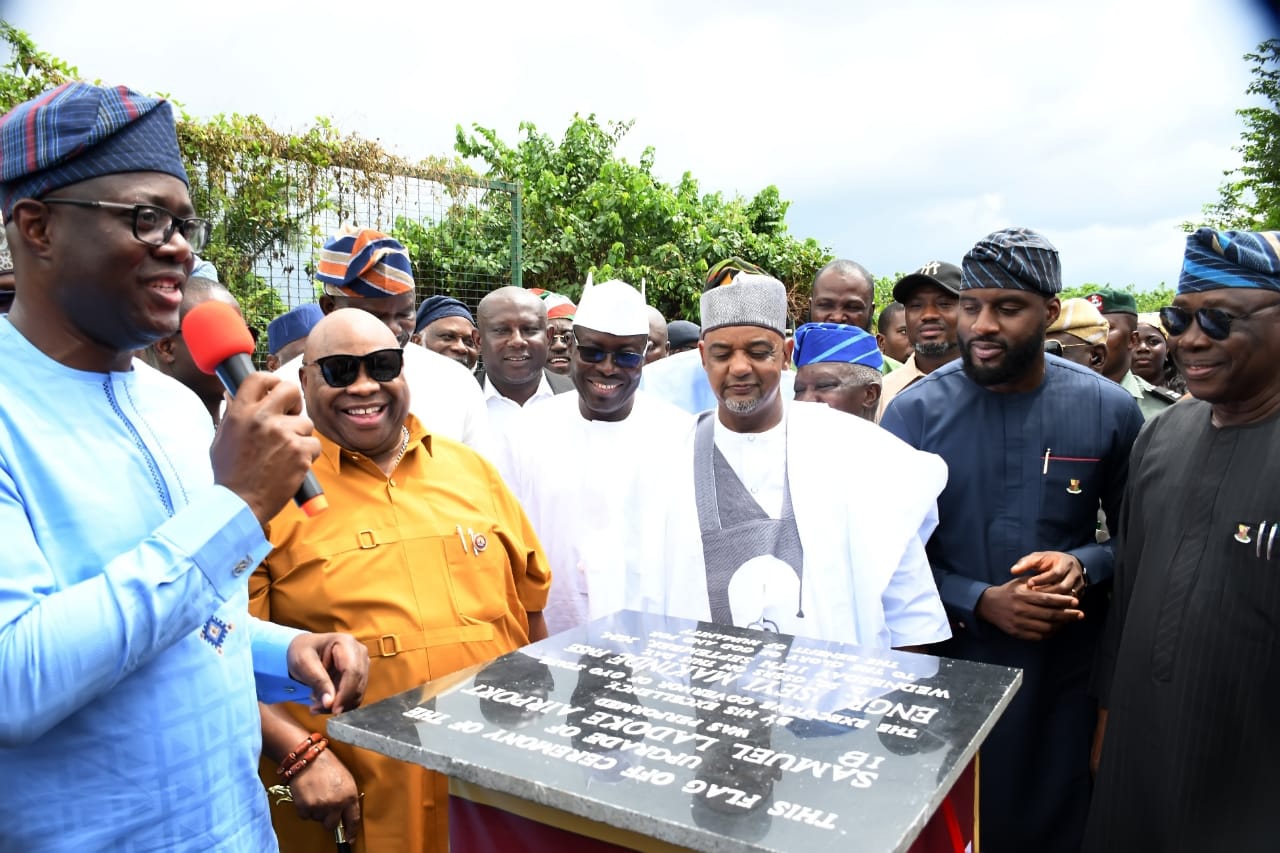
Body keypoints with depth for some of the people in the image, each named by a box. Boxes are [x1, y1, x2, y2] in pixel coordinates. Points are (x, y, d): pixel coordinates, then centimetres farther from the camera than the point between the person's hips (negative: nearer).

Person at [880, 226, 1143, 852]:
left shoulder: (1108, 409, -5)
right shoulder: (914, 410, -9)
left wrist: (1084, 565, -16)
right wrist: (979, 602, -20)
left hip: (1064, 678, 1)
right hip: (943, 667, -1)